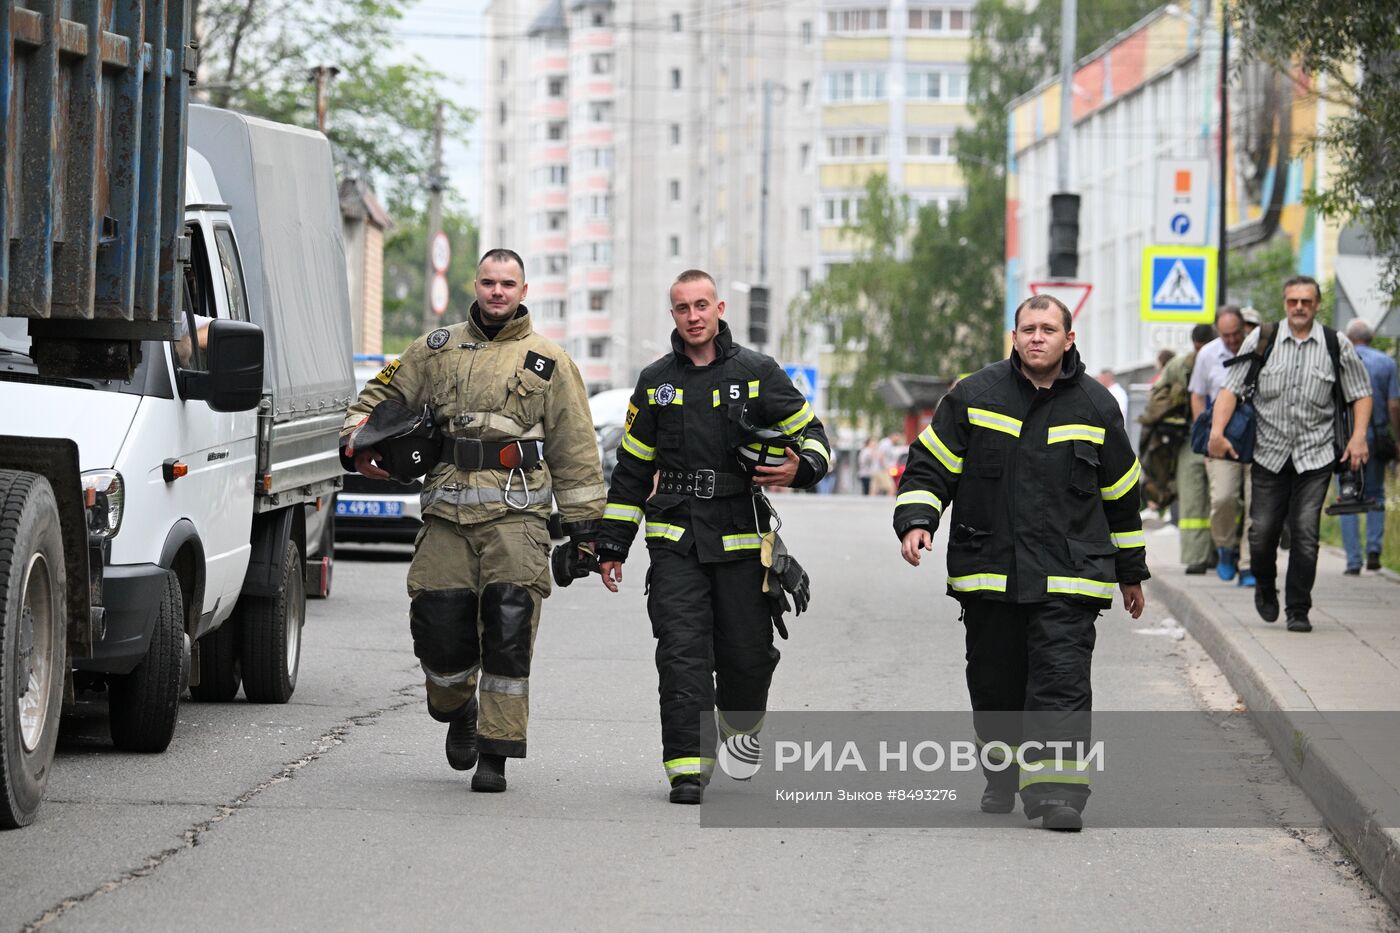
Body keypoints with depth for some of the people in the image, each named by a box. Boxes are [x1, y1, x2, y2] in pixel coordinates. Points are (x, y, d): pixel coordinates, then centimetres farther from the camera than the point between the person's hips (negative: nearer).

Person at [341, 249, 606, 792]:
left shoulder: (548, 362, 10)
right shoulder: (437, 350, 14)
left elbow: (576, 448, 10)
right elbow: (380, 396, 21)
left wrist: (584, 526, 6)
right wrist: (357, 445, 1)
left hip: (516, 516, -2)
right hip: (447, 513, 2)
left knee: (508, 633, -9)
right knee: (439, 627, -3)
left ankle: (495, 752, -2)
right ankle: (458, 711, 28)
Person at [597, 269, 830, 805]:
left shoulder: (757, 374, 3)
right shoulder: (656, 382, 11)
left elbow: (811, 434, 8)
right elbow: (632, 467, 17)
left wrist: (800, 468, -16)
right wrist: (612, 544, 15)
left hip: (741, 539, -1)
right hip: (675, 538, 1)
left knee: (747, 654, 3)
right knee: (682, 652, -9)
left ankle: (740, 733, 34)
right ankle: (687, 768, -11)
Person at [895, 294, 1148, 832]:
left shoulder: (1096, 408, 7)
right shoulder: (974, 398, 3)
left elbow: (1121, 495, 16)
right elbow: (929, 466, 7)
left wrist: (1130, 572, 21)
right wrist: (916, 521, -11)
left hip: (1067, 580, -1)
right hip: (988, 575, 1)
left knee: (1062, 681, -12)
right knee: (994, 683, 9)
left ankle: (1058, 788, -17)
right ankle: (1003, 777, 29)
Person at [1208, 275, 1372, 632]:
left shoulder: (1336, 346, 2)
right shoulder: (1261, 340, 2)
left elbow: (1360, 393, 10)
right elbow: (1231, 388, 1)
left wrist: (1358, 437, -3)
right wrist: (1217, 431, -12)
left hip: (1316, 455, -1)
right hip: (1269, 453, 1)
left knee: (1305, 533, -7)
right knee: (1262, 532, 1)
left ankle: (1298, 611, 2)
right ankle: (1265, 587, 31)